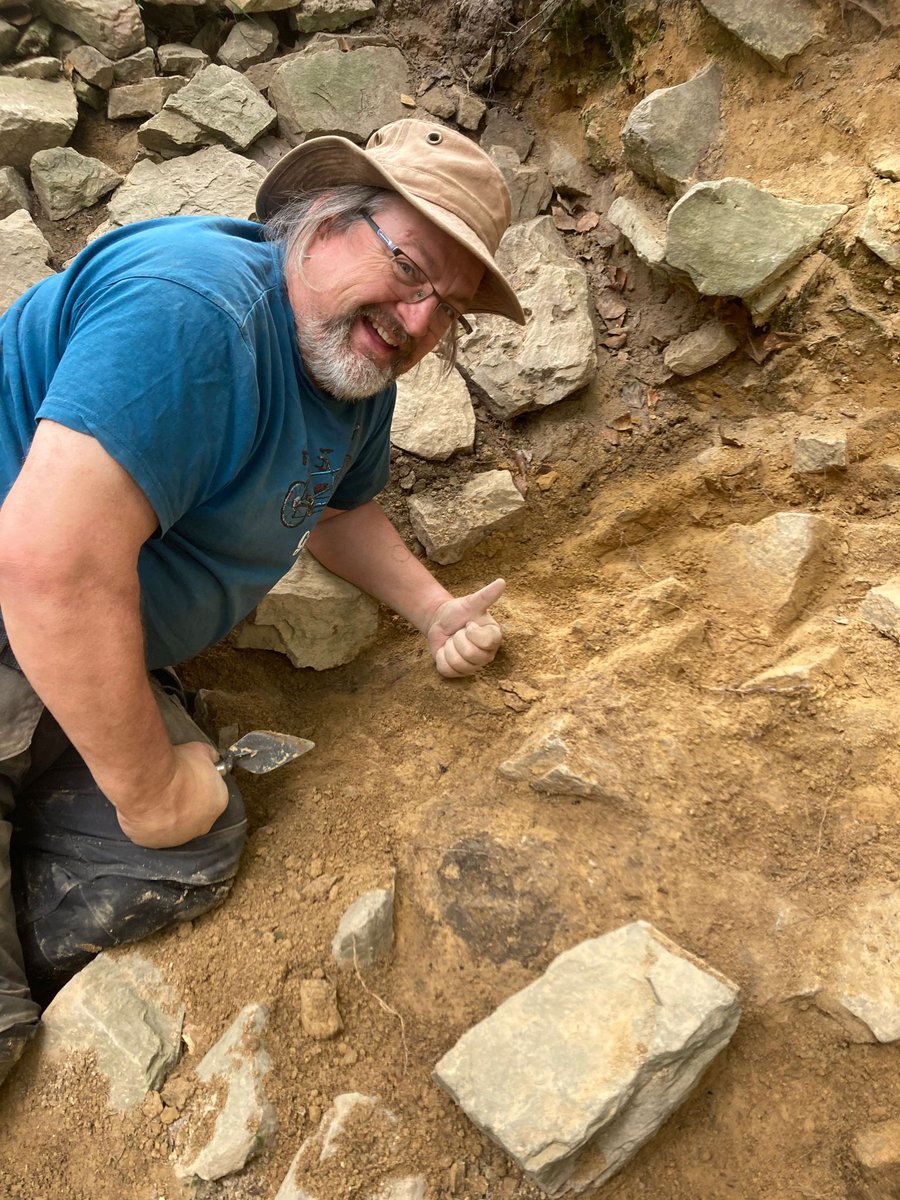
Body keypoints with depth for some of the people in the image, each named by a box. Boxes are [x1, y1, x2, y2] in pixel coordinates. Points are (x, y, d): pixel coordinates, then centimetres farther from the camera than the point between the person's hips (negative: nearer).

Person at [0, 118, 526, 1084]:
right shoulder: (194, 305, -26)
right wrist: (147, 789, -21)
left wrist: (434, 609, 6)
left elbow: (337, 505, 23)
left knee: (191, 856, -5)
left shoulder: (360, 365, 5)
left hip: (88, 665, 9)